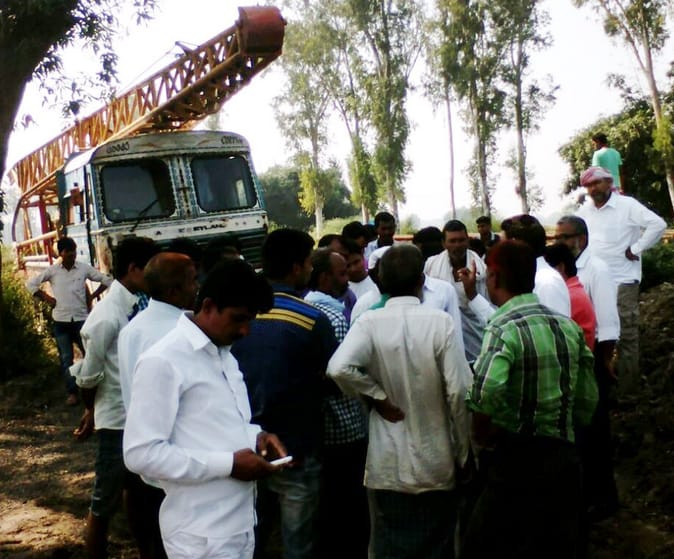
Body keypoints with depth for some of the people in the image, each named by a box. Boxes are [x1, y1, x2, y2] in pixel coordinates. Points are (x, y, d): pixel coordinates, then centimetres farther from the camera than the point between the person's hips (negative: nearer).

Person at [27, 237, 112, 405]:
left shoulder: (84, 268, -2)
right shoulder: (52, 270, -1)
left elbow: (106, 280, 4)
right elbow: (31, 284, 8)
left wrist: (92, 297, 1)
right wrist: (46, 298, 2)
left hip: (81, 319, -1)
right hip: (61, 321, 1)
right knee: (66, 358, 5)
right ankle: (72, 392, 12)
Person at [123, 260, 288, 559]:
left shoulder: (224, 355, 11)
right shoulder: (163, 362, -16)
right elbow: (141, 454, -20)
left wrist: (255, 436, 0)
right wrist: (229, 464, -20)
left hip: (241, 523, 8)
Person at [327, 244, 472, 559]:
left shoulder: (369, 323, -10)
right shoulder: (440, 323, -11)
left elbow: (339, 368, -26)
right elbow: (459, 393, -11)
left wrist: (378, 397, -9)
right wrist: (464, 453, 0)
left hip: (388, 466, 0)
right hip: (436, 463, 0)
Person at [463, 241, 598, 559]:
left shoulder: (505, 328, -14)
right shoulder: (569, 326, 8)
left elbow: (487, 390, -32)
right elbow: (587, 403, 12)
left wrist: (481, 434, -15)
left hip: (519, 460, -7)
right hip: (565, 458, 7)